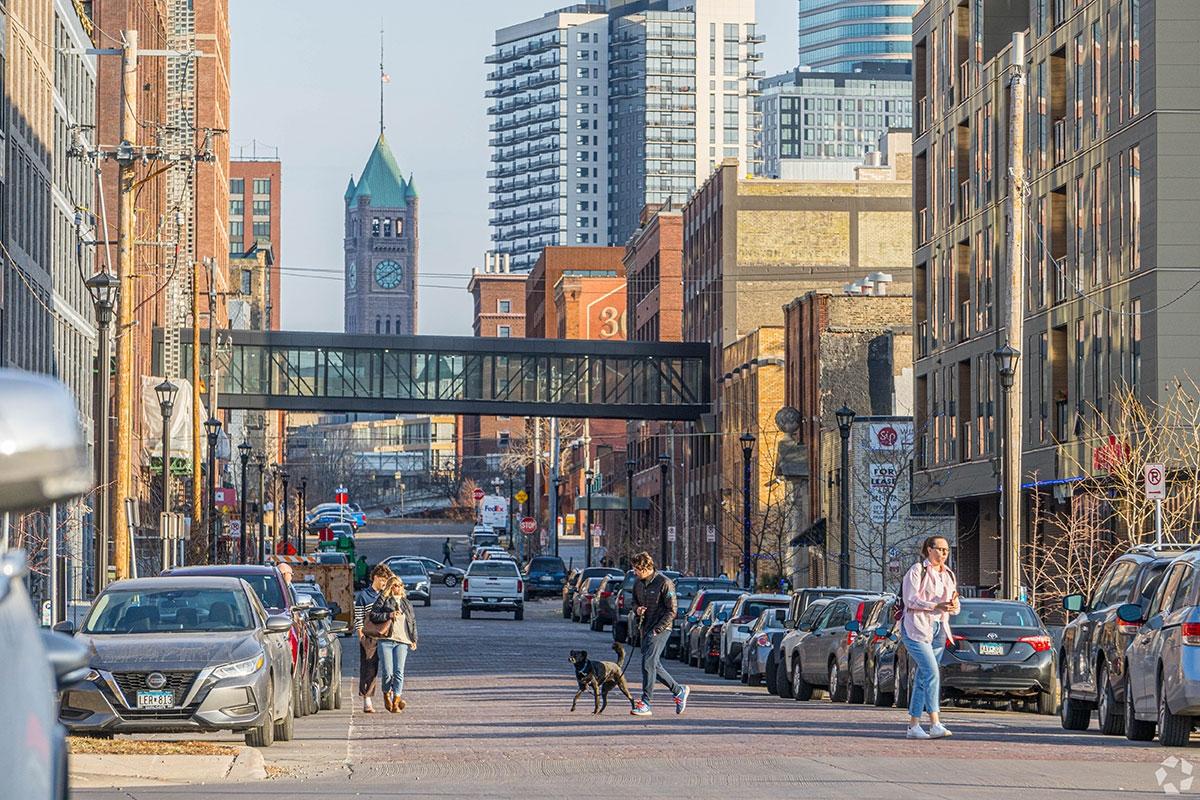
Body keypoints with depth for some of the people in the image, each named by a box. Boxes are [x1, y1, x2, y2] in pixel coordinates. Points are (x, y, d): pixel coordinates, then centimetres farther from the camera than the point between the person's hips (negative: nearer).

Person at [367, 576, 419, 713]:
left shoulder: (406, 602, 20)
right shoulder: (383, 600, 7)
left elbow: (413, 621, 23)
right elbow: (373, 615, 0)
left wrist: (414, 640, 16)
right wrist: (388, 615, -11)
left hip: (402, 641, 3)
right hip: (385, 640, -3)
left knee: (399, 672, -9)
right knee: (387, 672, -7)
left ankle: (396, 702, -7)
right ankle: (386, 695, 17)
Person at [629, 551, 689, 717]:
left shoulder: (664, 583, -14)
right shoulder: (638, 583, 8)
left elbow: (671, 611, -14)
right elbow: (635, 602, 23)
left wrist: (657, 630, -18)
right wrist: (637, 609, -2)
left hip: (660, 628, -8)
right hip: (646, 628, 8)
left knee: (648, 663, -15)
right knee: (654, 665, 12)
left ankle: (646, 703, -13)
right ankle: (679, 691, 29)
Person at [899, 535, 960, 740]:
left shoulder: (948, 575, 16)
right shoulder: (917, 571, -5)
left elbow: (955, 608, 15)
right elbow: (911, 600, -14)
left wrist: (953, 605, -10)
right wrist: (936, 606, -25)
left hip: (938, 630, 7)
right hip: (917, 628, -7)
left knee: (923, 678, 7)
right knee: (932, 672, -19)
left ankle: (913, 726, 10)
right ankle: (935, 724, -24)